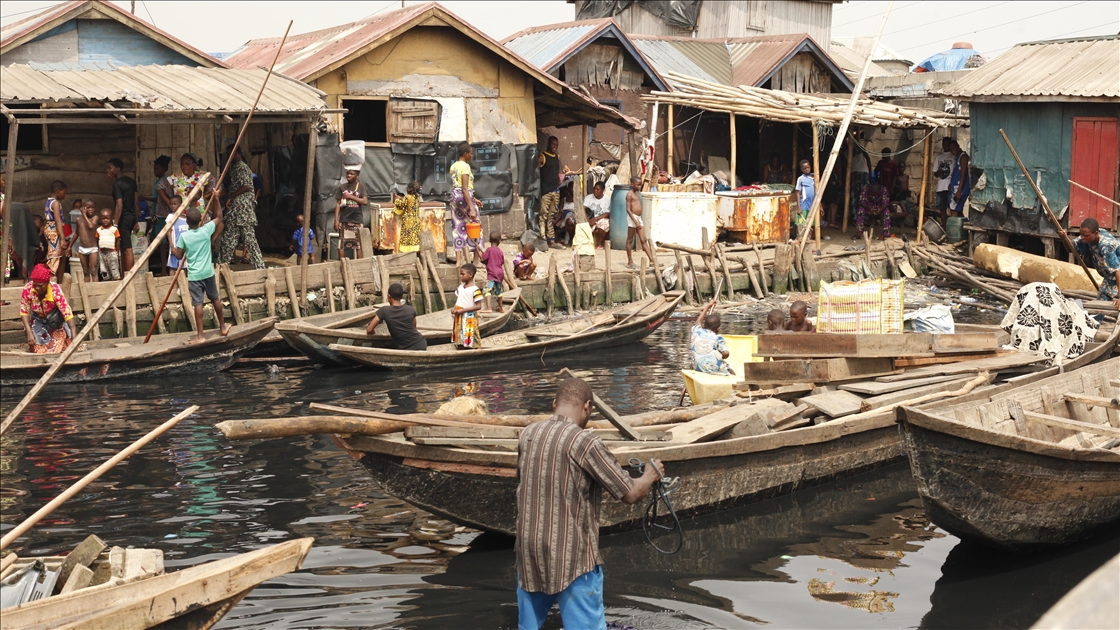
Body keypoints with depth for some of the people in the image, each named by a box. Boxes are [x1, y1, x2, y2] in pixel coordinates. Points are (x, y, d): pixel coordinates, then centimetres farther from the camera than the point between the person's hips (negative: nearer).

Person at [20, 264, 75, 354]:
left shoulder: (55, 290, -36)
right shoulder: (27, 289, -31)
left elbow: (67, 312, -37)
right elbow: (24, 311, -20)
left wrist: (73, 335, -42)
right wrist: (29, 332, -28)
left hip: (54, 315, 0)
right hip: (37, 318, 0)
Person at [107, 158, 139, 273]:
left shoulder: (117, 184, -14)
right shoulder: (131, 181, 10)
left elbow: (119, 205, -20)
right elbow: (136, 201, 13)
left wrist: (115, 224, -19)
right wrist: (136, 221, 17)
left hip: (123, 218, -9)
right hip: (132, 216, 9)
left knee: (127, 249, -5)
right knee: (123, 248, 15)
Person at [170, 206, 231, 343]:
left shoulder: (184, 236, -10)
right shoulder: (206, 230, -6)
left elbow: (179, 256, -2)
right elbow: (219, 217, 9)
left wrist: (173, 249, 19)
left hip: (194, 275, -2)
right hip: (208, 273, 3)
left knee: (198, 303, -4)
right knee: (215, 299, 19)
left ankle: (200, 335, -6)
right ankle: (223, 327, 33)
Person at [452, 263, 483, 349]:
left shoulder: (475, 290, -14)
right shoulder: (460, 287, 9)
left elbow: (478, 306, -18)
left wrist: (463, 310, -21)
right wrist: (454, 309, -4)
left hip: (469, 319, -7)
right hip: (459, 318, 7)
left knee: (469, 345, -3)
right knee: (461, 343, 12)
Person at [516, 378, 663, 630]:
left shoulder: (528, 435, 3)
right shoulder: (585, 442, -15)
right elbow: (630, 494, -13)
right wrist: (651, 475, 8)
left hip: (529, 551, 6)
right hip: (571, 556, -6)